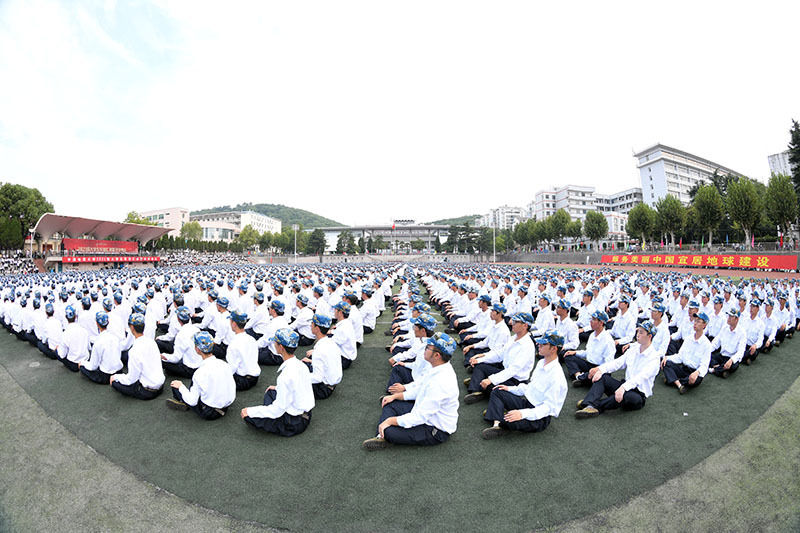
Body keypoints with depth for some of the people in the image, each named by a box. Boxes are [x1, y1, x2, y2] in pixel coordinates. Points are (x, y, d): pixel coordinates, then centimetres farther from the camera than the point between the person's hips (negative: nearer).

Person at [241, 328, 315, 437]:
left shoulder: (286, 375, -29)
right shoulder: (301, 364, -5)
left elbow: (278, 410, -22)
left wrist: (250, 411, -12)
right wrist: (278, 388, 19)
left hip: (294, 424, -8)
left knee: (248, 416, -5)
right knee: (270, 392, 24)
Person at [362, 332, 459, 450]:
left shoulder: (440, 383, -34)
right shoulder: (440, 369, -3)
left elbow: (421, 417, -30)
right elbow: (420, 390, 10)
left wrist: (390, 420, -20)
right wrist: (395, 396, 8)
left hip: (437, 431, -10)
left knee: (389, 431, -25)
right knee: (390, 404, 7)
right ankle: (381, 437, -2)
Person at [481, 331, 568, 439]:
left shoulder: (556, 376, -25)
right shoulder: (541, 363, 5)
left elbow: (548, 407, -25)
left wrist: (522, 414, -34)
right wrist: (510, 389, 8)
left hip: (540, 417, -9)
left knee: (510, 420, -36)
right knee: (497, 392, 2)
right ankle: (497, 424, -18)